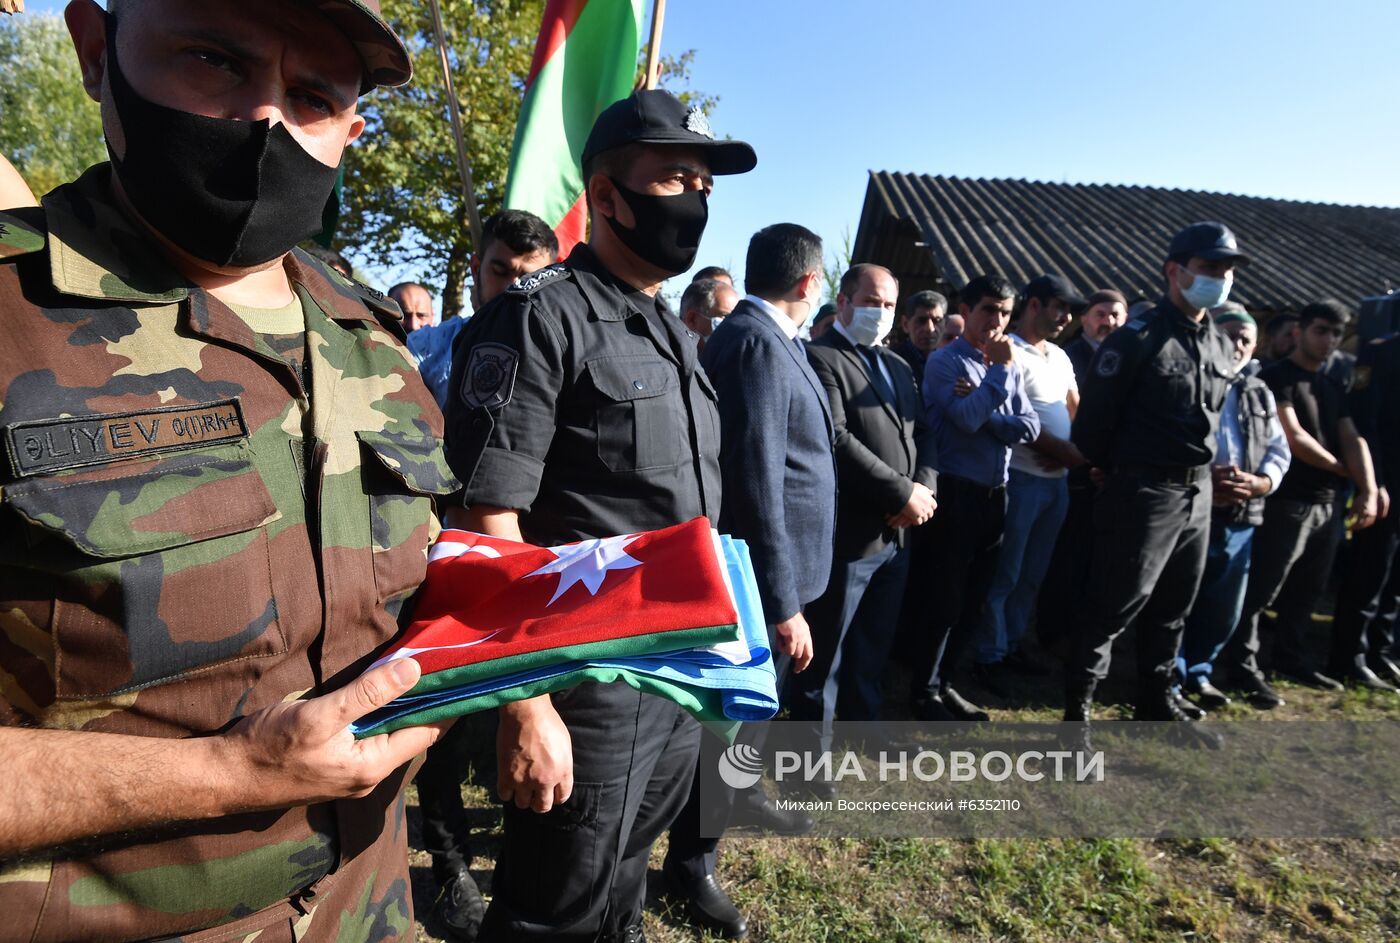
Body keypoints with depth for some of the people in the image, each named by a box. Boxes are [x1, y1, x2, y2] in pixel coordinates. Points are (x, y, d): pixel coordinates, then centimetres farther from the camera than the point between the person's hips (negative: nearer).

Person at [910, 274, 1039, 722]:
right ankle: (924, 690, 15)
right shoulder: (944, 362, -6)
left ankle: (944, 682, 26)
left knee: (973, 602, 13)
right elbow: (968, 419, -21)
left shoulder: (1009, 367, 13)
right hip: (956, 495, -7)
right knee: (945, 600, 1)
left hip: (994, 495, 7)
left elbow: (1029, 427, 3)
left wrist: (985, 417, -12)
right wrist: (1000, 369, -12)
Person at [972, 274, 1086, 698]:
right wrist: (1063, 450, -12)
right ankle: (989, 656, 10)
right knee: (1004, 573, 0)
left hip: (1058, 479, 8)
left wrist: (1071, 452, -4)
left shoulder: (1060, 357, 17)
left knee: (1033, 572, 14)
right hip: (1021, 478, -8)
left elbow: (1077, 411, 15)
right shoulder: (1009, 353, -9)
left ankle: (1012, 643, 26)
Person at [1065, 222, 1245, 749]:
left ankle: (1159, 706, 33)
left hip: (1198, 496, 7)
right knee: (1113, 611, -2)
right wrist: (1123, 473, 1)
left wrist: (1200, 472, 16)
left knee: (1171, 611, 17)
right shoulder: (1136, 340, -12)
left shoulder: (1222, 348, 11)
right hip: (1144, 495, -7)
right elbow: (1092, 424, -11)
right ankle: (1077, 715, 10)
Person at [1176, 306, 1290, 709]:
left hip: (1240, 517, 7)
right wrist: (1203, 480, -20)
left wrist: (1258, 483, -6)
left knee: (1225, 606, 15)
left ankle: (1197, 672, 30)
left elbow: (1278, 450, 14)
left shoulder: (1260, 393, 15)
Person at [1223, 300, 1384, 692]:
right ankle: (1243, 665, 2)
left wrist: (1368, 490, -4)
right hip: (1287, 501, -8)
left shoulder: (1332, 387, 18)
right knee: (1262, 589, -5)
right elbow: (1294, 438, -14)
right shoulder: (1276, 378, -6)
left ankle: (1292, 659, 27)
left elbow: (1352, 439, 10)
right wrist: (1345, 470, -1)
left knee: (1306, 590, 15)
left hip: (1326, 503, 8)